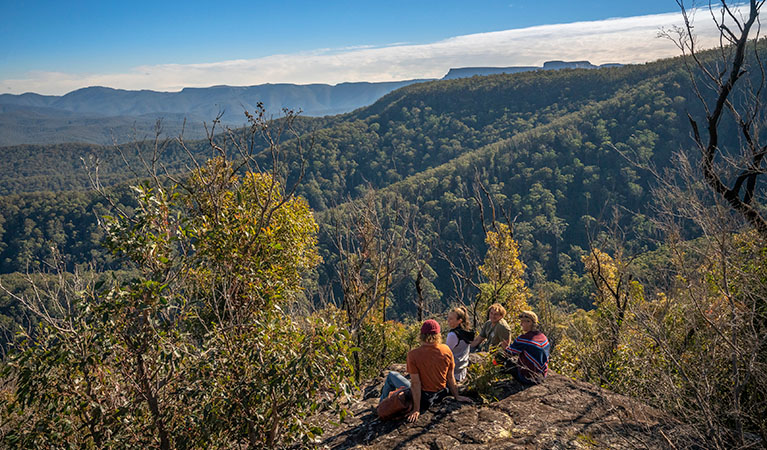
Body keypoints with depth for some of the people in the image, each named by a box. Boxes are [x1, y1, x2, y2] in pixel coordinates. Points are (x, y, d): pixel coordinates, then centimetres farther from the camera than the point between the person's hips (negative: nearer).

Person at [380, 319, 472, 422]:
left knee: (392, 375, 15)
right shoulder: (446, 350, -10)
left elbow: (415, 384, -19)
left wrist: (416, 409, -12)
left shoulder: (413, 354, -22)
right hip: (441, 394, 4)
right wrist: (457, 396, 14)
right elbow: (451, 377, -1)